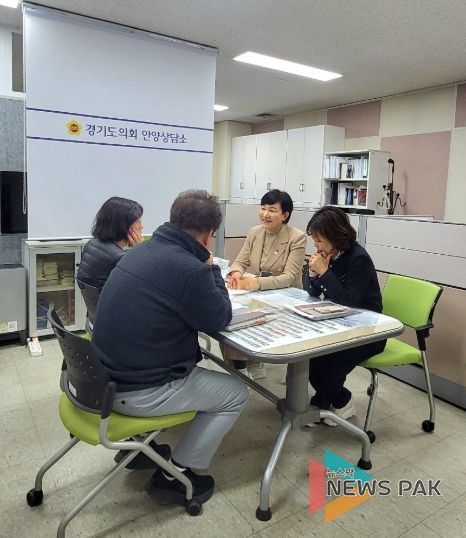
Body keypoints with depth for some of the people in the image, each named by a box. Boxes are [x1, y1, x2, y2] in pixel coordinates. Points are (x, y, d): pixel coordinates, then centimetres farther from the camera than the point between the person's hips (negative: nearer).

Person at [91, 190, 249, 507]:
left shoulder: (143, 251, 3)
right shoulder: (189, 268, -25)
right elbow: (220, 320, -8)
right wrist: (211, 267, -1)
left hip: (107, 376, 9)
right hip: (137, 392, -9)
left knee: (192, 364, 33)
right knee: (236, 394, 9)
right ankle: (176, 476, 17)